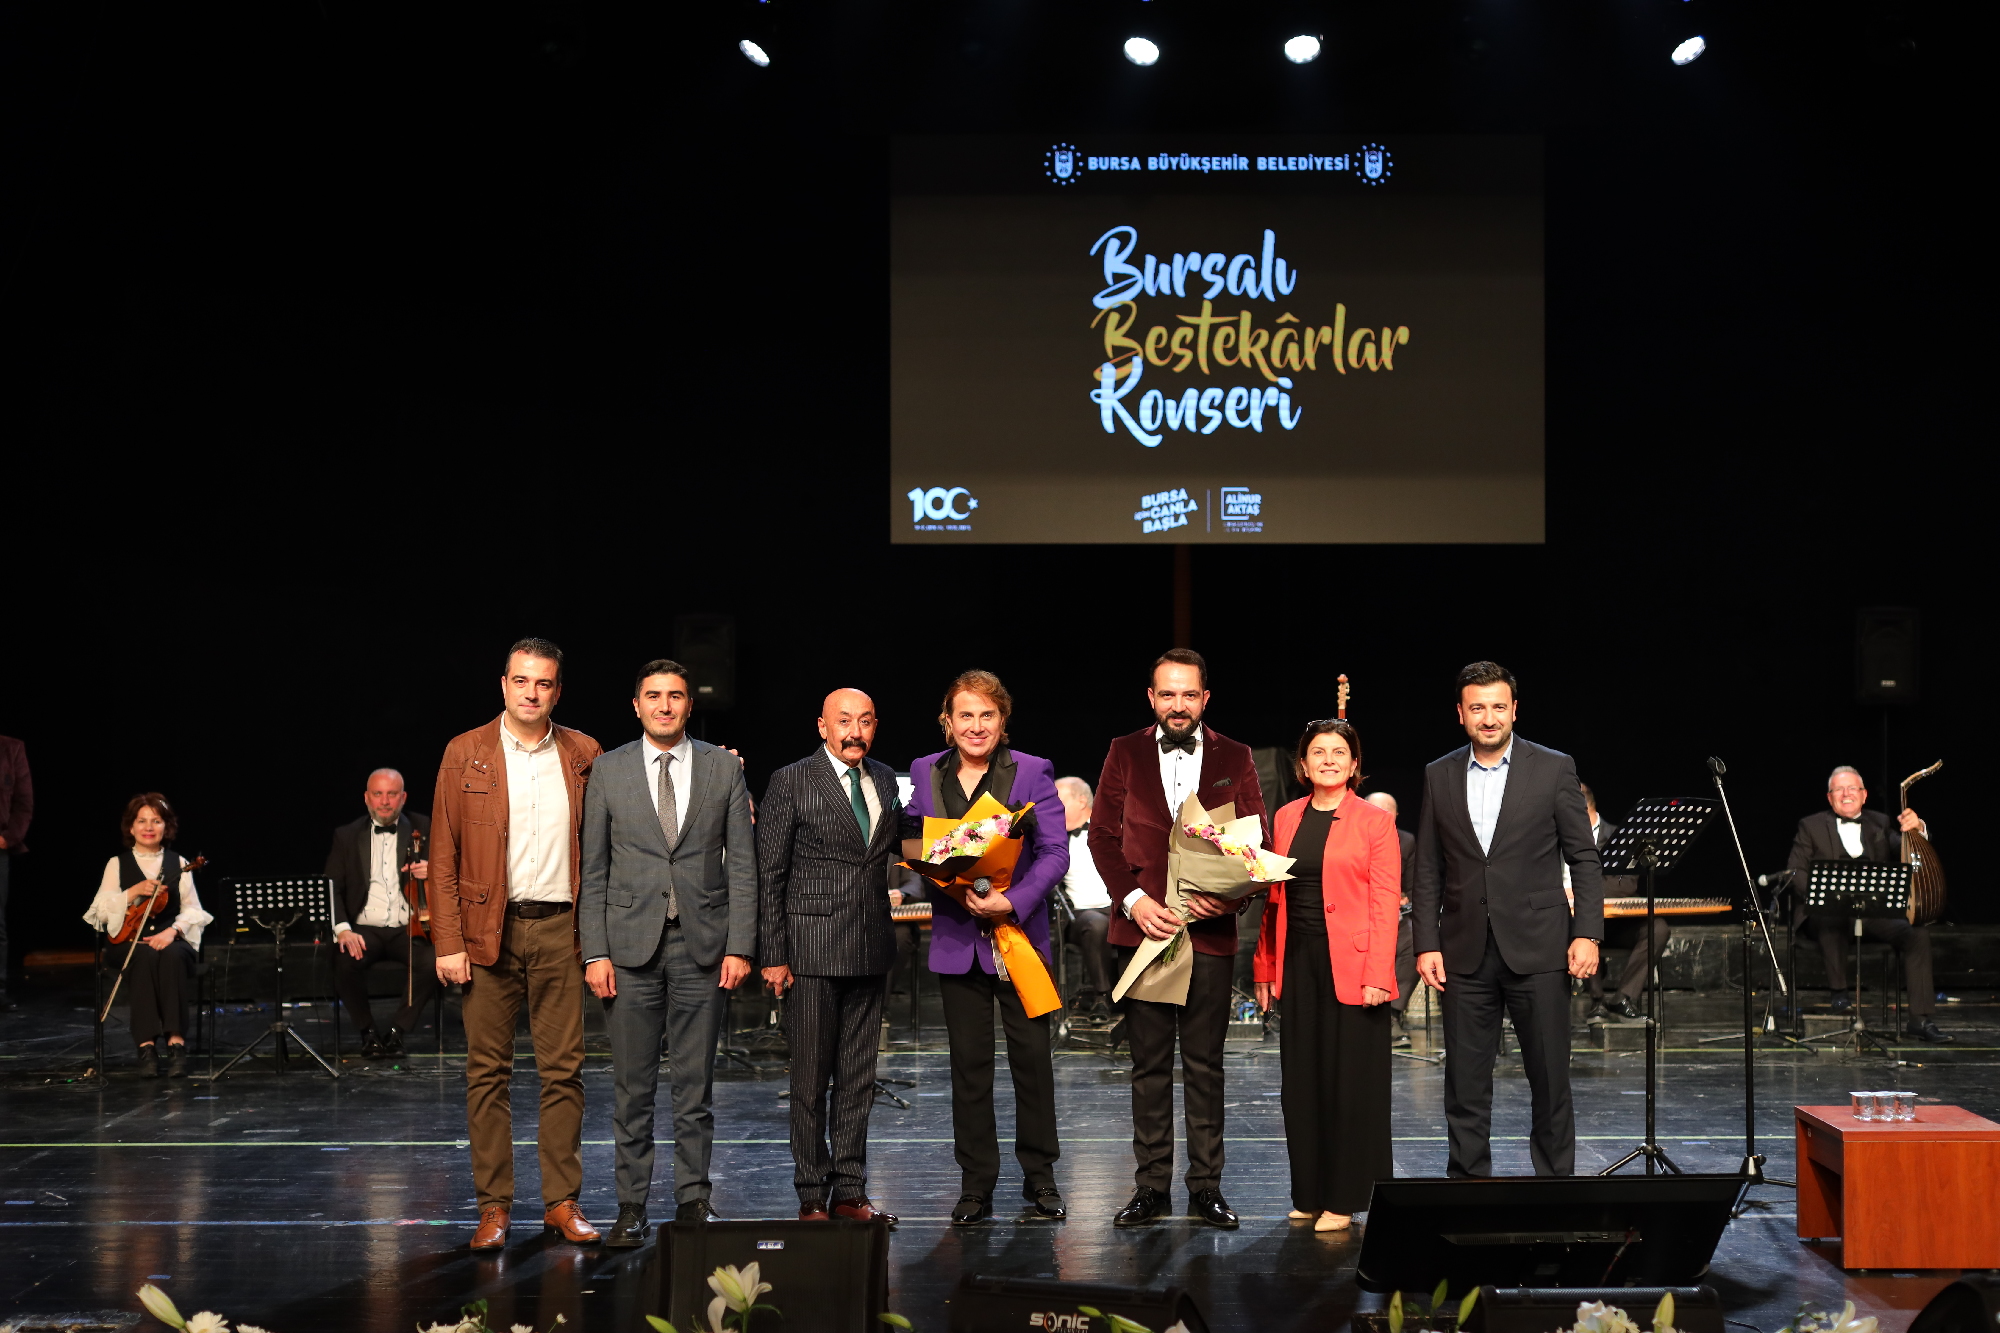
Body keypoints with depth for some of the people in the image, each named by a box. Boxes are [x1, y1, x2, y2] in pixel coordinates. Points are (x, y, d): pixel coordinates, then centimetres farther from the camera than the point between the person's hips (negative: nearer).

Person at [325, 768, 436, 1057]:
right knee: (344, 963, -32)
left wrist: (431, 871, -15)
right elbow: (332, 889, 5)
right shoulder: (347, 836, 11)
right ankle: (368, 1030, -6)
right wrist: (343, 929, -13)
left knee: (431, 963, -32)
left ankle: (397, 1030, -9)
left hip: (409, 929, 0)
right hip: (365, 930, 1)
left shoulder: (423, 829, 8)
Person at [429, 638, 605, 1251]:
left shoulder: (584, 756, 7)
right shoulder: (466, 754, 3)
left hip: (560, 928, 1)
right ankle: (494, 1205, 9)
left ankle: (562, 1202, 10)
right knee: (487, 1072, 3)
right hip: (488, 929, -1)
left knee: (564, 1070, 2)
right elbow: (443, 854, 0)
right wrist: (448, 942, -5)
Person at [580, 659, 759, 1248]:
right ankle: (632, 1207, 11)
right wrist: (595, 952, -3)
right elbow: (593, 870, 4)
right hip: (632, 945, 0)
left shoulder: (723, 769, 5)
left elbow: (742, 864, 4)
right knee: (633, 1088, 3)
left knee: (696, 1086, 6)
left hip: (703, 945, 0)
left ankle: (694, 1200, 15)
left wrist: (740, 947, -3)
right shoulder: (607, 771, 5)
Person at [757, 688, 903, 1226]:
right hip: (812, 953, -5)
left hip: (871, 951, 5)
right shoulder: (791, 783, -5)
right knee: (811, 1081, 1)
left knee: (859, 1078, 10)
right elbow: (768, 874, -5)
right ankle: (812, 1197, 10)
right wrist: (772, 956, -10)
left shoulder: (884, 779, 12)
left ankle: (850, 1191, 18)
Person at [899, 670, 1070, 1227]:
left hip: (1019, 933, -2)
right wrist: (917, 852, -4)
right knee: (969, 1063, 6)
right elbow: (910, 835, 20)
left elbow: (1055, 851, -7)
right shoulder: (925, 773, 7)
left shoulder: (1031, 772, -3)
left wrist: (1013, 902, -21)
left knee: (1033, 1055, 2)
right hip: (956, 938, 2)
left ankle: (1039, 1176, 17)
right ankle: (976, 1186, 14)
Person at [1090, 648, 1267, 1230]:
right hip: (1143, 925, 0)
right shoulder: (1125, 753, 7)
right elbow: (1102, 835, 5)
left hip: (1209, 931, 0)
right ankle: (1151, 1187, 12)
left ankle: (1206, 1187, 11)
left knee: (1205, 1066, 4)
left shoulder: (1235, 759, 7)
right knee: (1149, 1065, 5)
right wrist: (1133, 899, -9)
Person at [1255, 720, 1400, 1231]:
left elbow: (1386, 903, -7)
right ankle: (1310, 1194, 17)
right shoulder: (1286, 818, 11)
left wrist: (1378, 974, -15)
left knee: (1350, 1078, 0)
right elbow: (1274, 898, 13)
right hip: (1298, 961, 5)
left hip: (1351, 965, -5)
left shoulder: (1375, 821, -3)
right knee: (1302, 1078, 7)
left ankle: (1344, 1198, 8)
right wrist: (1265, 968, 8)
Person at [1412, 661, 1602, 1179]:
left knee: (1550, 1079, 2)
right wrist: (1427, 944, 1)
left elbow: (1583, 858, 1)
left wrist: (1587, 933, -8)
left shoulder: (1554, 769, 1)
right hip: (1466, 955, 2)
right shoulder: (1439, 776, 8)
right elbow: (1428, 870, 9)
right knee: (1464, 1083, 5)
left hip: (1537, 949, -2)